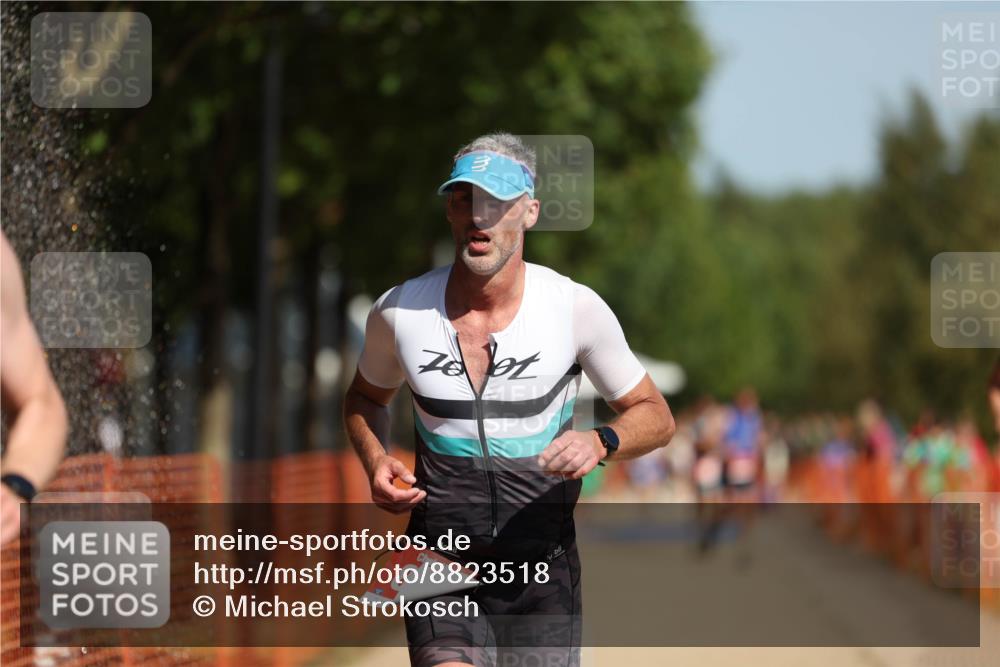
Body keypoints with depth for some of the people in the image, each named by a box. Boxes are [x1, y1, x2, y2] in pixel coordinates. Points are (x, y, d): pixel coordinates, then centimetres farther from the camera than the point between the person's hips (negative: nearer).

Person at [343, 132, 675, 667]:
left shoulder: (576, 308, -5)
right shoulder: (399, 312, -2)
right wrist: (375, 462, -2)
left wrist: (600, 442, -18)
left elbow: (656, 417, 4)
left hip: (545, 566, 1)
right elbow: (365, 398, 19)